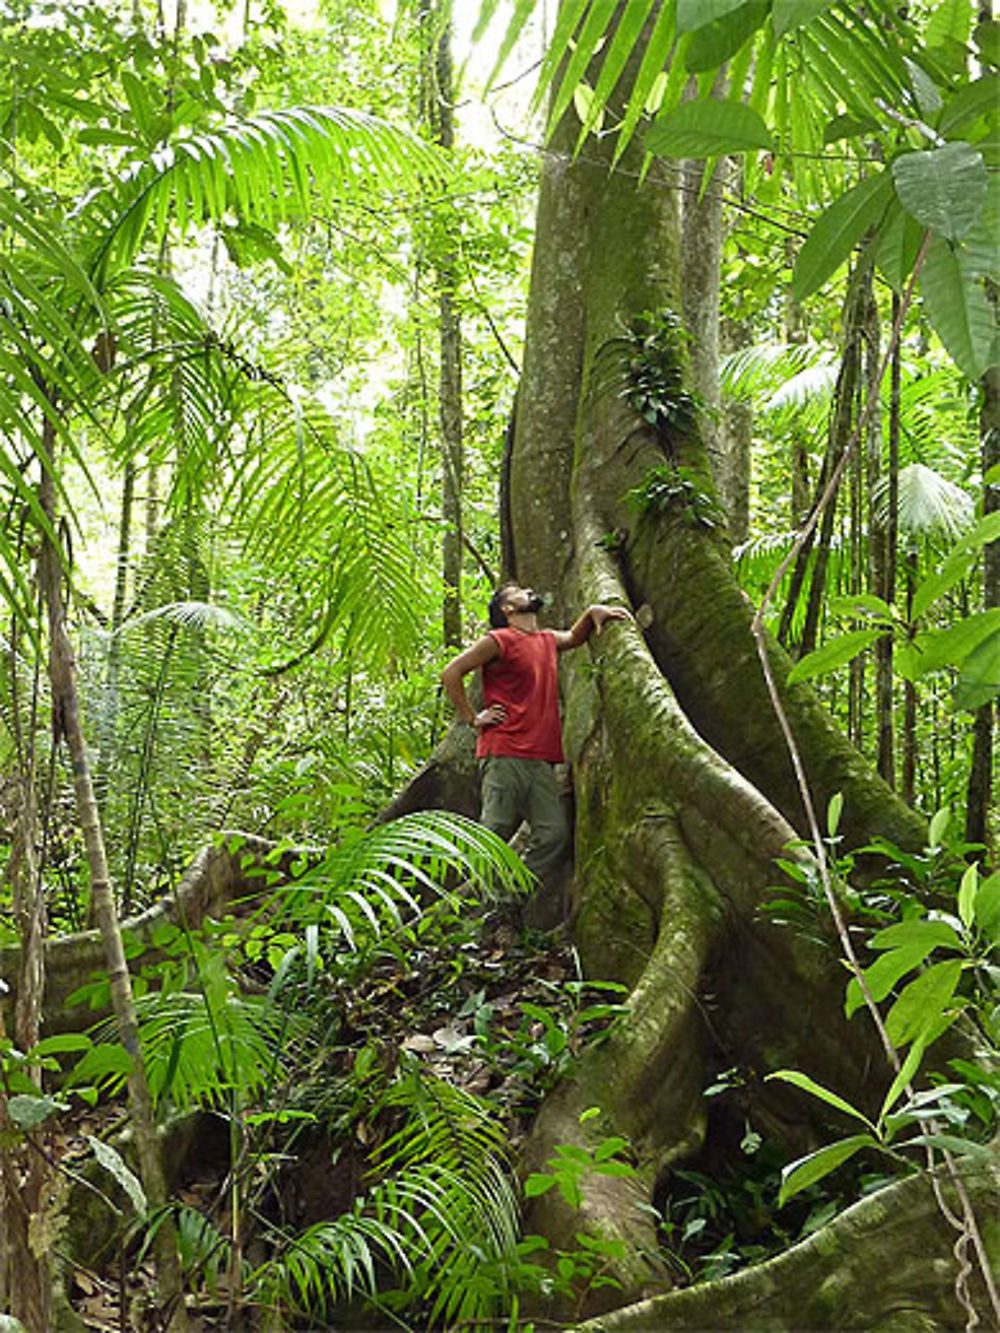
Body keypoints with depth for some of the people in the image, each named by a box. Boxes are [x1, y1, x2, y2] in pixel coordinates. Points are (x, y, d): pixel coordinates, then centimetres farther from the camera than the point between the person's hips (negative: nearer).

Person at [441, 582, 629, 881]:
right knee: (495, 834, -9)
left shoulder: (547, 640, 20)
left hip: (542, 759, 7)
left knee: (554, 834, -6)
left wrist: (593, 613, 23)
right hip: (505, 755, -6)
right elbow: (451, 674, -5)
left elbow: (575, 637, 42)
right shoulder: (499, 641, -1)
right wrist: (472, 719, -5)